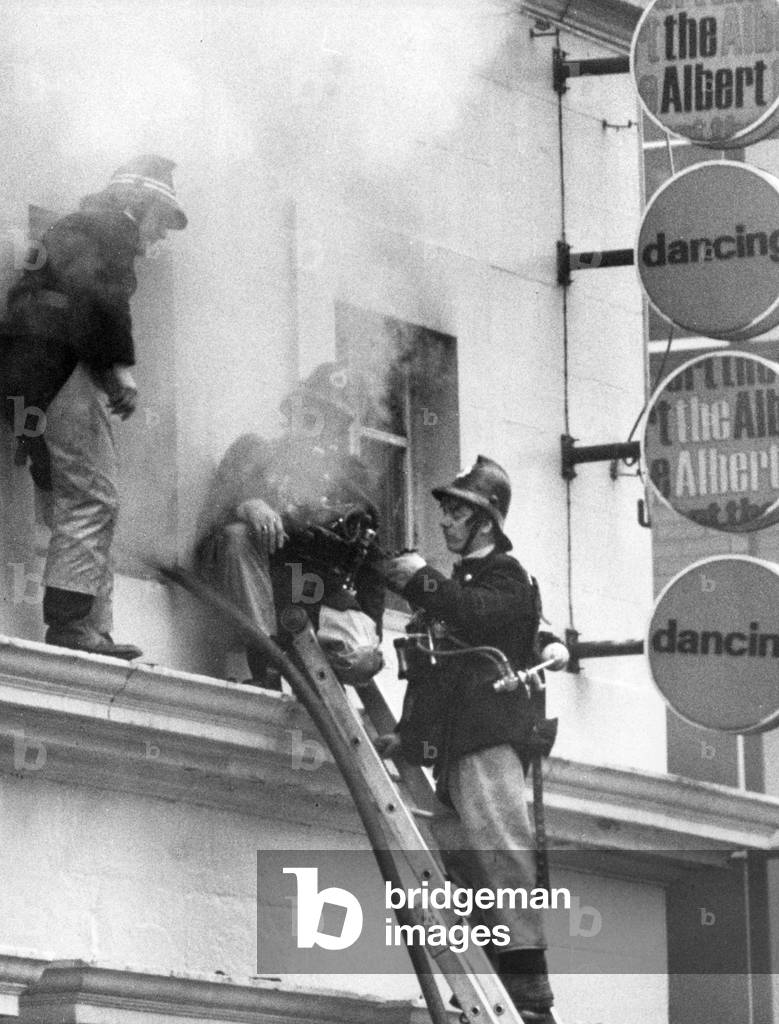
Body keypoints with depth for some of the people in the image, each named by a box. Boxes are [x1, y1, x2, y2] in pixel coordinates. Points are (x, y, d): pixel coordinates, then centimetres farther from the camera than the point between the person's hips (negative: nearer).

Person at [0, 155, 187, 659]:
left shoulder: (74, 227, 32)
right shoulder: (110, 229, 1)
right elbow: (100, 295, -16)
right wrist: (121, 366, -14)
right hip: (64, 371, -10)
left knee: (74, 505, 7)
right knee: (92, 500, -14)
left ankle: (91, 633, 1)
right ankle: (72, 627, -21)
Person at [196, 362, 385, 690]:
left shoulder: (351, 475, 23)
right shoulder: (254, 452, 17)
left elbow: (371, 564, 19)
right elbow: (215, 512, 1)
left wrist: (372, 633, 7)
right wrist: (246, 507, -23)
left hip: (323, 596, 0)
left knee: (362, 659, -32)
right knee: (237, 536, -36)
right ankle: (265, 671, -36)